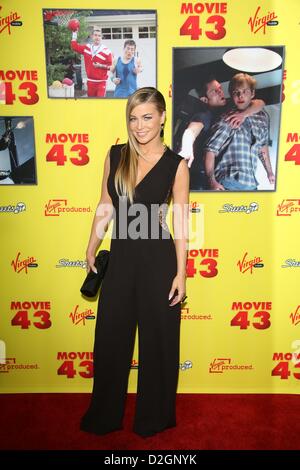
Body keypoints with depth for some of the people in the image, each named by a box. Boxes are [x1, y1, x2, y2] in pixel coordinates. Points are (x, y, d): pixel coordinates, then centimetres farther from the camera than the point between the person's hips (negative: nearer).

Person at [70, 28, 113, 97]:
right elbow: (75, 46, 16)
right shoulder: (86, 48, 9)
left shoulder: (106, 51, -6)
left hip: (101, 82, -5)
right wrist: (74, 33, 13)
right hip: (90, 81, 5)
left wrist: (100, 65, -19)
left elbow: (110, 66, -6)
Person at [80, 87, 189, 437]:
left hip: (157, 259, -3)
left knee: (157, 340, 12)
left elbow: (180, 223, -6)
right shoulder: (115, 155, 3)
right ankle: (104, 415, 40)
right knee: (110, 337, 15)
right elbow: (105, 206, 9)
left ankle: (153, 416, 37)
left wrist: (180, 273, -7)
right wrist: (91, 248, 12)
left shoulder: (176, 165, -6)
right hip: (120, 257, 4)